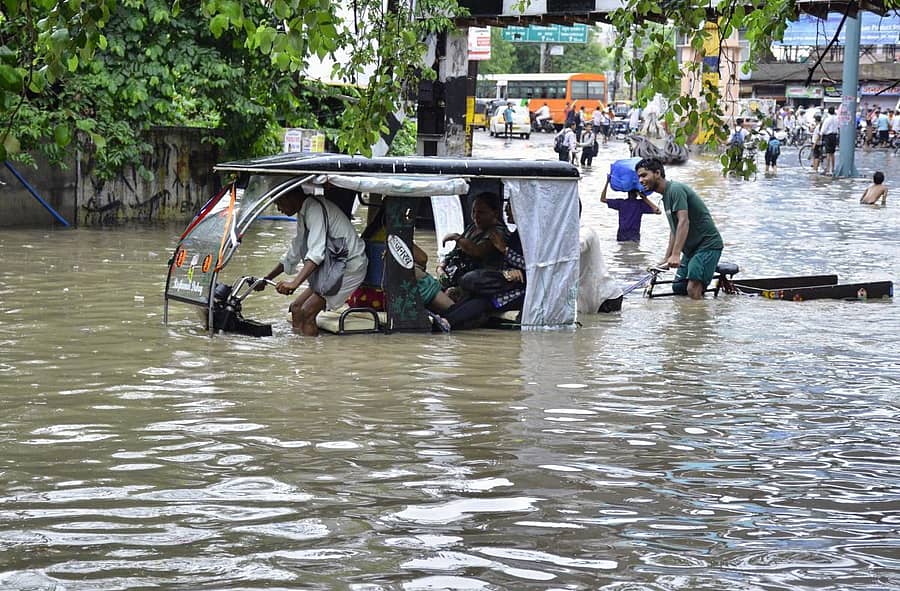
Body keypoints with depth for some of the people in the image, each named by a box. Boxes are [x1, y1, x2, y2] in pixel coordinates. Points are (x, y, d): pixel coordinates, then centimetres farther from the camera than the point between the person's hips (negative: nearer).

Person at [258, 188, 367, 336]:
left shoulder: (316, 209, -21)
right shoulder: (303, 215, 12)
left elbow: (317, 253, -33)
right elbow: (293, 253, 23)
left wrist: (294, 283, -42)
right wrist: (265, 280, 22)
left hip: (349, 267, -10)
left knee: (306, 313, -19)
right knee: (296, 307, 4)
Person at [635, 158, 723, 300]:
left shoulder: (676, 189, -16)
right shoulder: (666, 195, 16)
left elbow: (684, 222, -26)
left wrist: (676, 255, -33)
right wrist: (666, 259, 17)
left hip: (707, 245, -10)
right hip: (692, 248, 10)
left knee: (693, 289, -21)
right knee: (678, 288, 8)